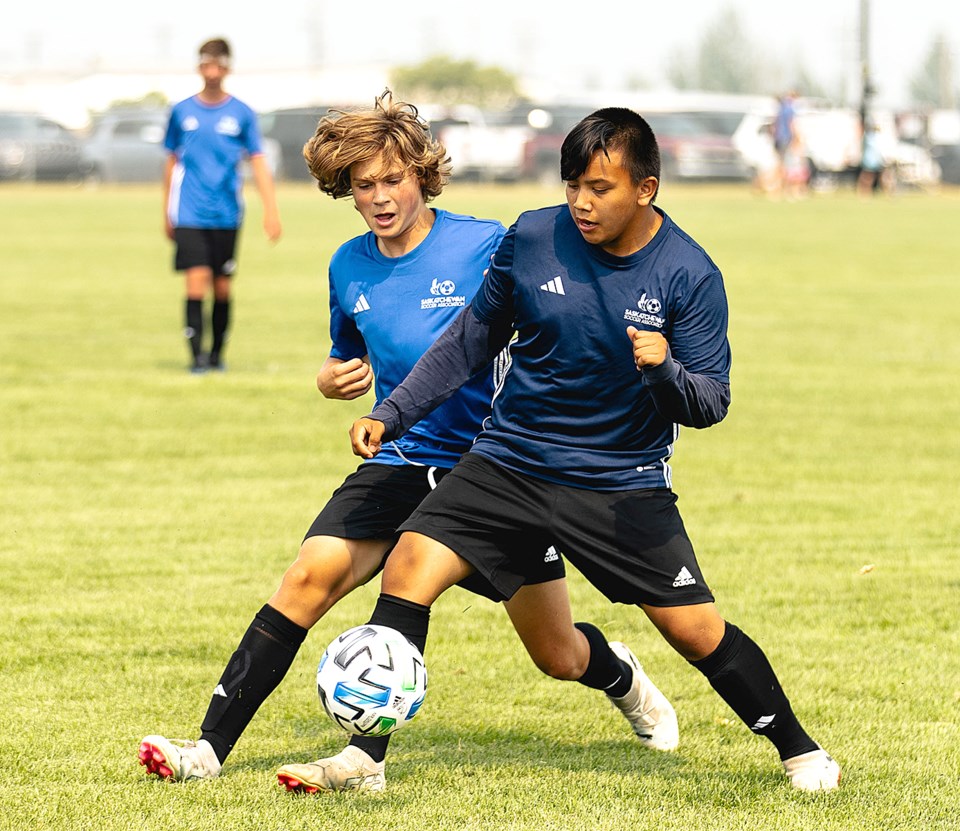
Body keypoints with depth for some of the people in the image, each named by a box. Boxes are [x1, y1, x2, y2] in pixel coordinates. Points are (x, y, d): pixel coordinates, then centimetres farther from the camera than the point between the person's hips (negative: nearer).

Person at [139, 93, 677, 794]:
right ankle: (212, 747, -20)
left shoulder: (484, 244, -10)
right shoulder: (350, 268, 5)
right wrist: (334, 379, -2)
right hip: (400, 466, 3)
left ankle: (622, 676, 43)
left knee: (559, 656, 6)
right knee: (313, 573, -21)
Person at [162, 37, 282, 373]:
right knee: (197, 281, -14)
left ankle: (217, 354, 20)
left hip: (226, 216, 1)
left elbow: (258, 162, 1)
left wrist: (271, 210, -10)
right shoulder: (182, 112, 6)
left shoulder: (242, 114, 3)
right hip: (189, 215, -1)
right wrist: (167, 213, 15)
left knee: (222, 288, 5)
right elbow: (172, 161, 14)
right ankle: (196, 354, -12)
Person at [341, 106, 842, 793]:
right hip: (510, 462, 2)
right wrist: (391, 415, 3)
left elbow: (711, 403, -11)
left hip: (622, 484, -2)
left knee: (696, 629, -4)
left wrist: (665, 370, -33)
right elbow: (471, 340, 8)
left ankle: (799, 751, 20)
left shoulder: (690, 275, -13)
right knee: (409, 571, -15)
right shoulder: (532, 239, -7)